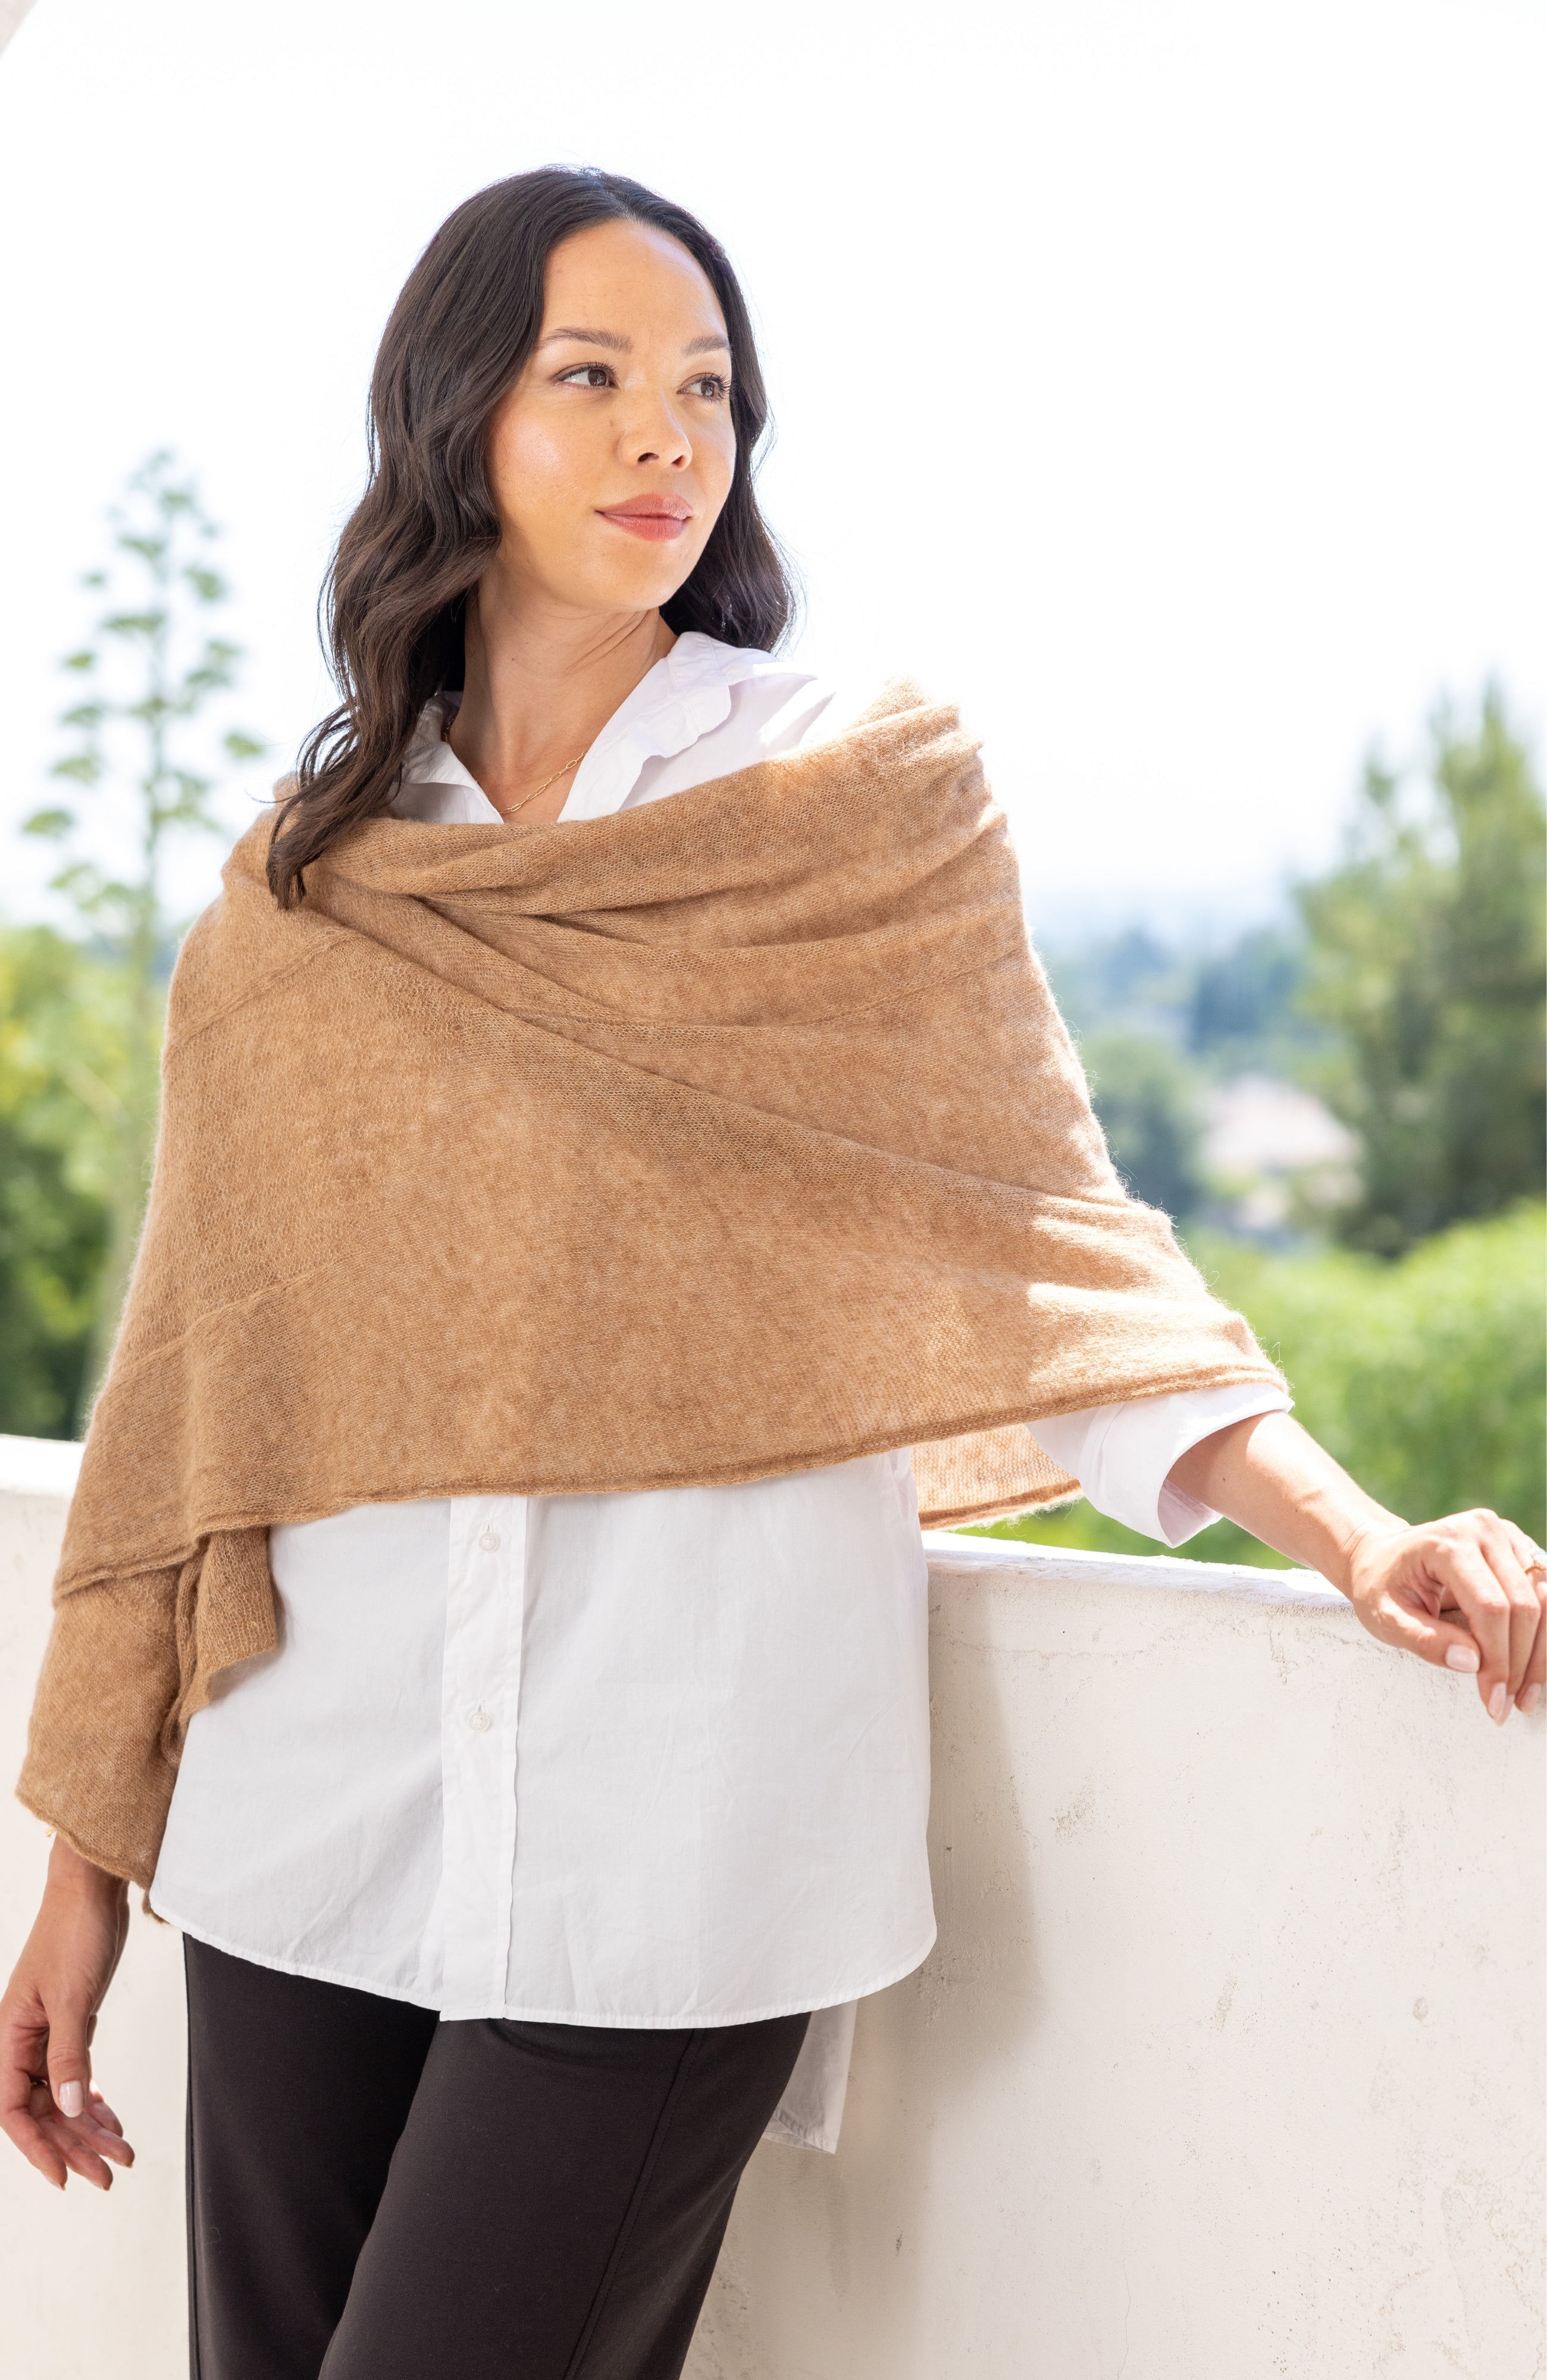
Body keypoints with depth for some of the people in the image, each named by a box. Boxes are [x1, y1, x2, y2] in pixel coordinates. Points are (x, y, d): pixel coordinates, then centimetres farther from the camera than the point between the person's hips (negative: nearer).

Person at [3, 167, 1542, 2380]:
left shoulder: (871, 800, 4)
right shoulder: (298, 896, 10)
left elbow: (1045, 1230, 3)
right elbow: (198, 1375, 12)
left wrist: (1352, 1533, -13)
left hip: (676, 1842, -3)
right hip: (309, 1826, 3)